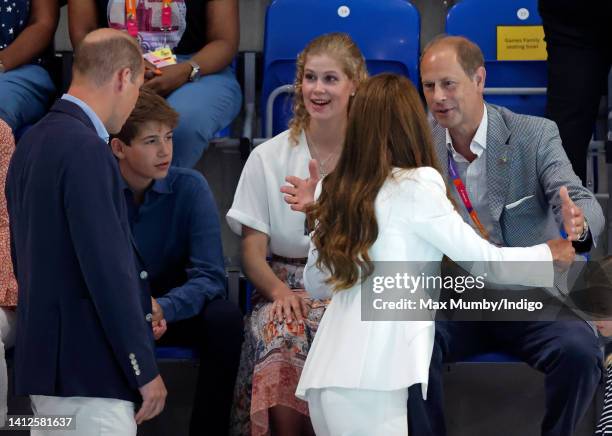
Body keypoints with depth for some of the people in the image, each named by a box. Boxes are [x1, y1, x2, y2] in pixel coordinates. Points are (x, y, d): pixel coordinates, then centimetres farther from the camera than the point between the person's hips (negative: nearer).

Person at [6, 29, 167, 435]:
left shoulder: (33, 141, 11)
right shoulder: (86, 149, -17)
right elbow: (108, 268, -20)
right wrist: (144, 369, -14)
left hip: (44, 356, 10)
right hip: (87, 369, -10)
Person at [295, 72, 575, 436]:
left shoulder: (338, 191, 13)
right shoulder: (414, 186, -5)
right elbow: (484, 261, 2)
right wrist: (551, 255, 18)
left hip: (328, 373, 6)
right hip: (367, 379, -6)